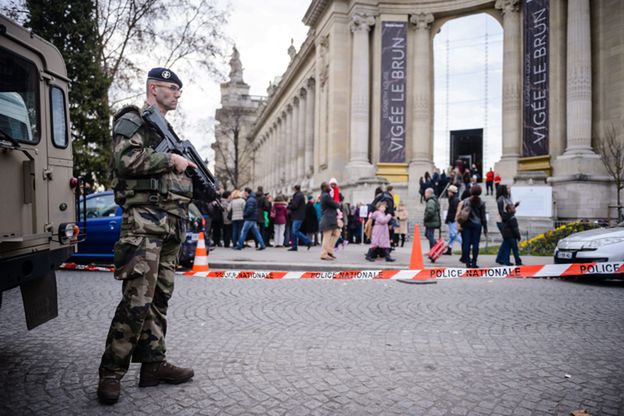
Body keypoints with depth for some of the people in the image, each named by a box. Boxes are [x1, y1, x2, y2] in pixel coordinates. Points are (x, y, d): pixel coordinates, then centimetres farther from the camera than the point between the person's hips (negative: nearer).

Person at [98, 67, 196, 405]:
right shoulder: (132, 120, 0)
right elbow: (126, 159, -18)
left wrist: (197, 176, 12)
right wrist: (170, 160, -12)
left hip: (171, 224, 9)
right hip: (144, 221, -9)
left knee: (160, 298, 9)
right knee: (137, 300, -11)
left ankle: (153, 363, 17)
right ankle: (111, 373, 1)